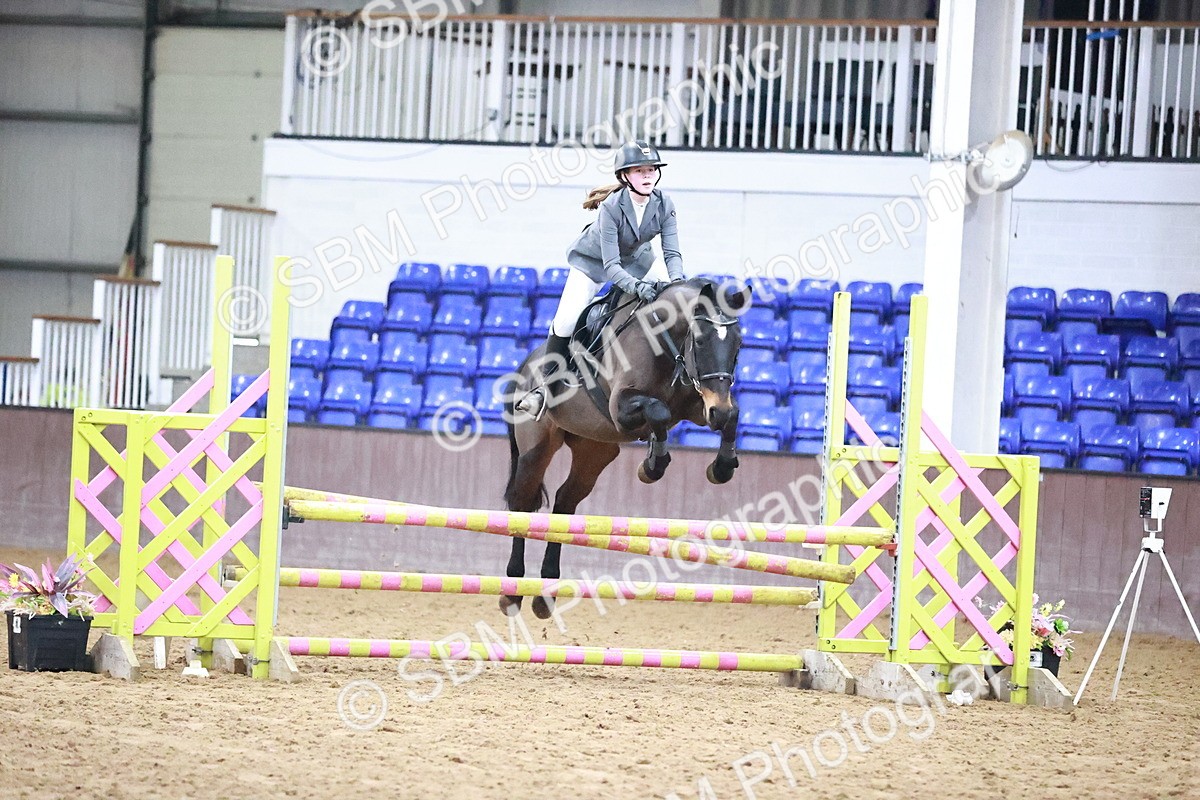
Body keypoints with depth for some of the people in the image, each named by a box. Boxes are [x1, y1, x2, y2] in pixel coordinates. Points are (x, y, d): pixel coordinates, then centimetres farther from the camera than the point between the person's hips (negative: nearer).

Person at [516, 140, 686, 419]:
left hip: (635, 260, 4)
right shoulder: (612, 206, -36)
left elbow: (672, 253, -23)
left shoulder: (664, 205, -24)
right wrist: (636, 286, -56)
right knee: (566, 321, -15)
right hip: (594, 259, -4)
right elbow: (611, 266, -38)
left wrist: (676, 280, -45)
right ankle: (547, 386, 1)